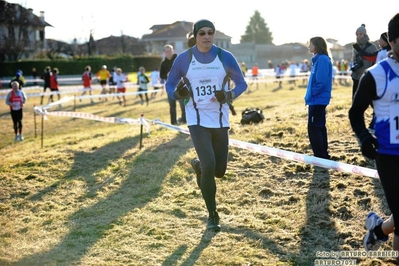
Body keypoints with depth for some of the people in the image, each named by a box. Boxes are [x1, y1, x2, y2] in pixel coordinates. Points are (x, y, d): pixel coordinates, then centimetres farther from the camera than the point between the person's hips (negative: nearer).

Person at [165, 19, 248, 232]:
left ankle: (198, 166, 44)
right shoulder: (183, 59, -4)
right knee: (209, 166, -16)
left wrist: (229, 96, -15)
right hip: (197, 120, -2)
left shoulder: (225, 57, -2)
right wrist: (178, 94, -17)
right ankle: (212, 216, 4)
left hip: (220, 120, 3)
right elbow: (169, 85, 6)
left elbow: (241, 83, 6)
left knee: (219, 170, 7)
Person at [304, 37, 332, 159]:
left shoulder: (322, 59, -16)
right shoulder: (318, 59, 14)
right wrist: (310, 96, 12)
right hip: (318, 100, 10)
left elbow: (321, 82, -22)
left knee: (313, 128, -6)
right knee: (320, 127, 14)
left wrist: (310, 95, -13)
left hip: (317, 100, -10)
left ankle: (321, 157, -2)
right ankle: (324, 154, 22)